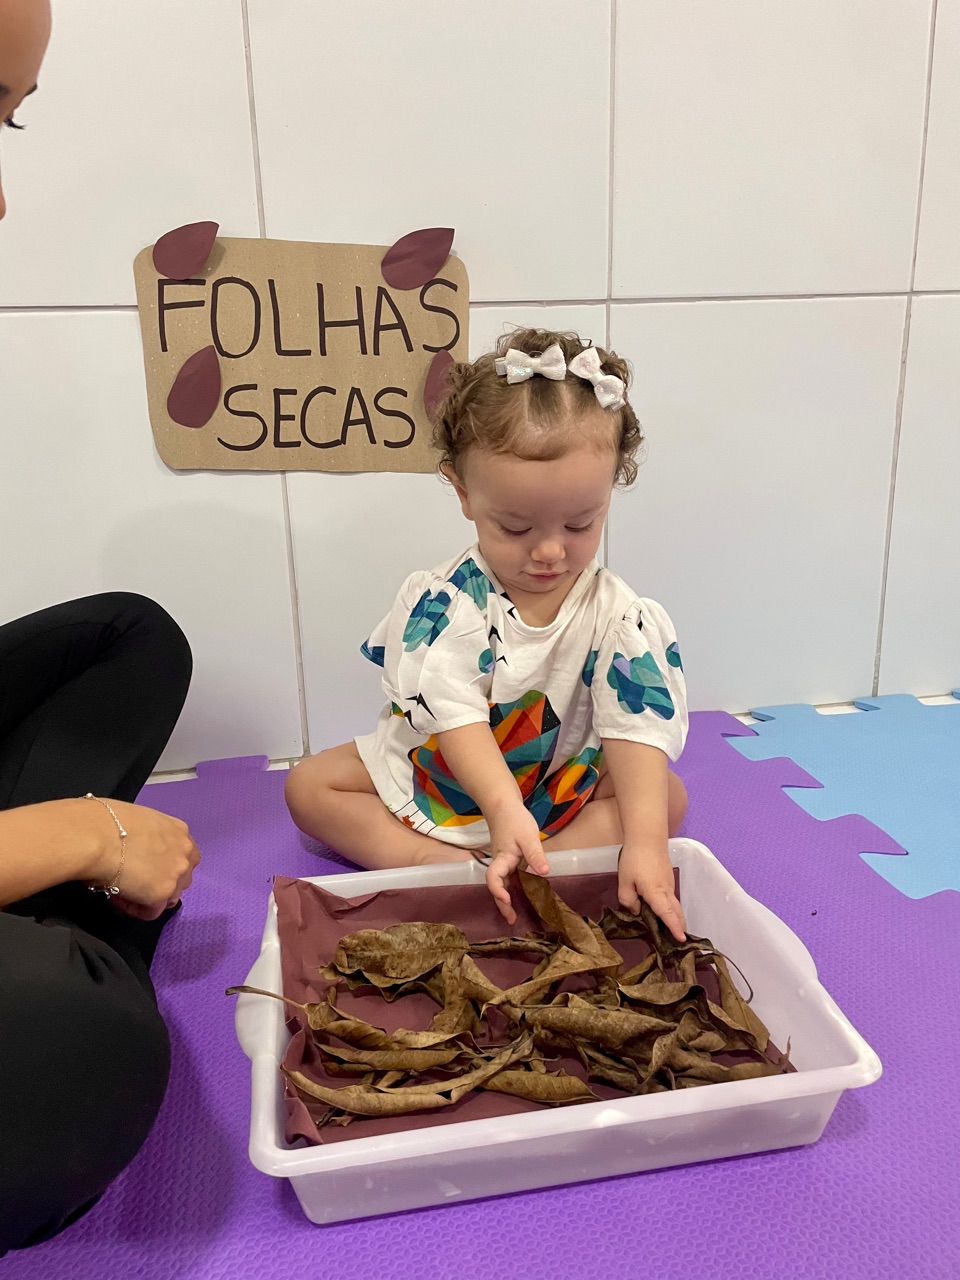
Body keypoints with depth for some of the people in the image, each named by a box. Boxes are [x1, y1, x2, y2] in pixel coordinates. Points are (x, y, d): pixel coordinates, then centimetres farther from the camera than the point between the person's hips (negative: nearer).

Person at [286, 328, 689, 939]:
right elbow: (456, 712, -32)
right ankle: (437, 863, -27)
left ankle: (546, 872, -30)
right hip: (439, 776, 0)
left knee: (669, 798, -18)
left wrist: (645, 841, -41)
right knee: (309, 786, -11)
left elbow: (637, 730, -27)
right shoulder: (443, 601, -22)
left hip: (565, 789, 1)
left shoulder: (619, 616, -19)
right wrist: (503, 808, -47)